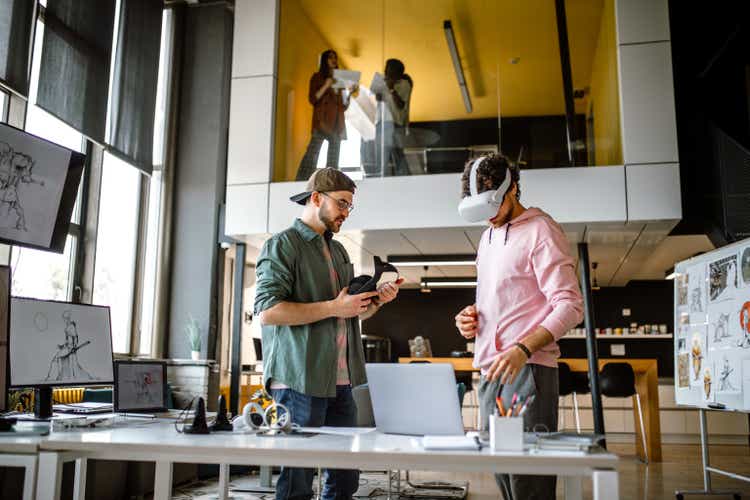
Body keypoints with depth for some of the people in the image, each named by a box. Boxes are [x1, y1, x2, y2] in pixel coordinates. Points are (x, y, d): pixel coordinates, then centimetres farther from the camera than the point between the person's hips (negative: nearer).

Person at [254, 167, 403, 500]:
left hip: (340, 381, 8)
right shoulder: (283, 245, -5)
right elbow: (267, 310, -17)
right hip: (301, 379, -8)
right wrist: (333, 307, -18)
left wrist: (376, 301, 4)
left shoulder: (338, 251, 19)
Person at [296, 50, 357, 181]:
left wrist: (351, 93, 6)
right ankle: (303, 181, -25)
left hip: (337, 121, 6)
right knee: (313, 152, -19)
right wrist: (326, 86, -12)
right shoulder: (317, 77, 9)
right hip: (322, 120, -6)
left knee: (334, 158, -1)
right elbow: (312, 99, -4)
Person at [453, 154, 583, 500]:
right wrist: (471, 318, 7)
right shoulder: (488, 238, 20)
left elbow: (570, 306, -13)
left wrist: (523, 349, -25)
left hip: (528, 371, -8)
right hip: (491, 373, 8)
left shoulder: (540, 231, -5)